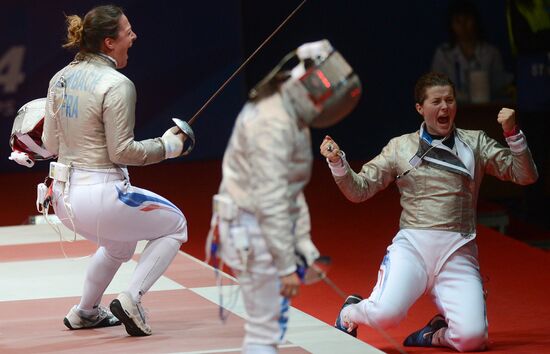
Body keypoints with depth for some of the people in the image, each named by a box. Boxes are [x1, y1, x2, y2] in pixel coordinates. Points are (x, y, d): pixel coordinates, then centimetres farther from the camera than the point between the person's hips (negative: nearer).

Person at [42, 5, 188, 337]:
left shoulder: (61, 78, 4)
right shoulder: (116, 85, -17)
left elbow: (51, 144, 8)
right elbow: (121, 151, -17)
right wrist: (168, 145, -4)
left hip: (65, 194, 8)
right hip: (101, 195, -8)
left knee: (121, 244, 36)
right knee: (175, 226, 16)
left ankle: (86, 312, 39)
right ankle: (131, 300, 1)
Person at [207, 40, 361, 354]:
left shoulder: (291, 118, 10)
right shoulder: (273, 124, -23)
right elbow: (270, 200, -26)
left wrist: (303, 244, 13)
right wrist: (287, 266, -23)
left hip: (267, 226, 10)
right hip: (253, 233, -10)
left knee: (271, 321, 16)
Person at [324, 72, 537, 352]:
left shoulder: (475, 142, 13)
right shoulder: (400, 147, 13)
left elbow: (525, 176, 7)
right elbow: (359, 191, 13)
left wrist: (512, 134, -7)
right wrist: (337, 162, -4)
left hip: (458, 253, 1)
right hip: (411, 247, -1)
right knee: (386, 313, -28)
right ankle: (350, 312, 9)